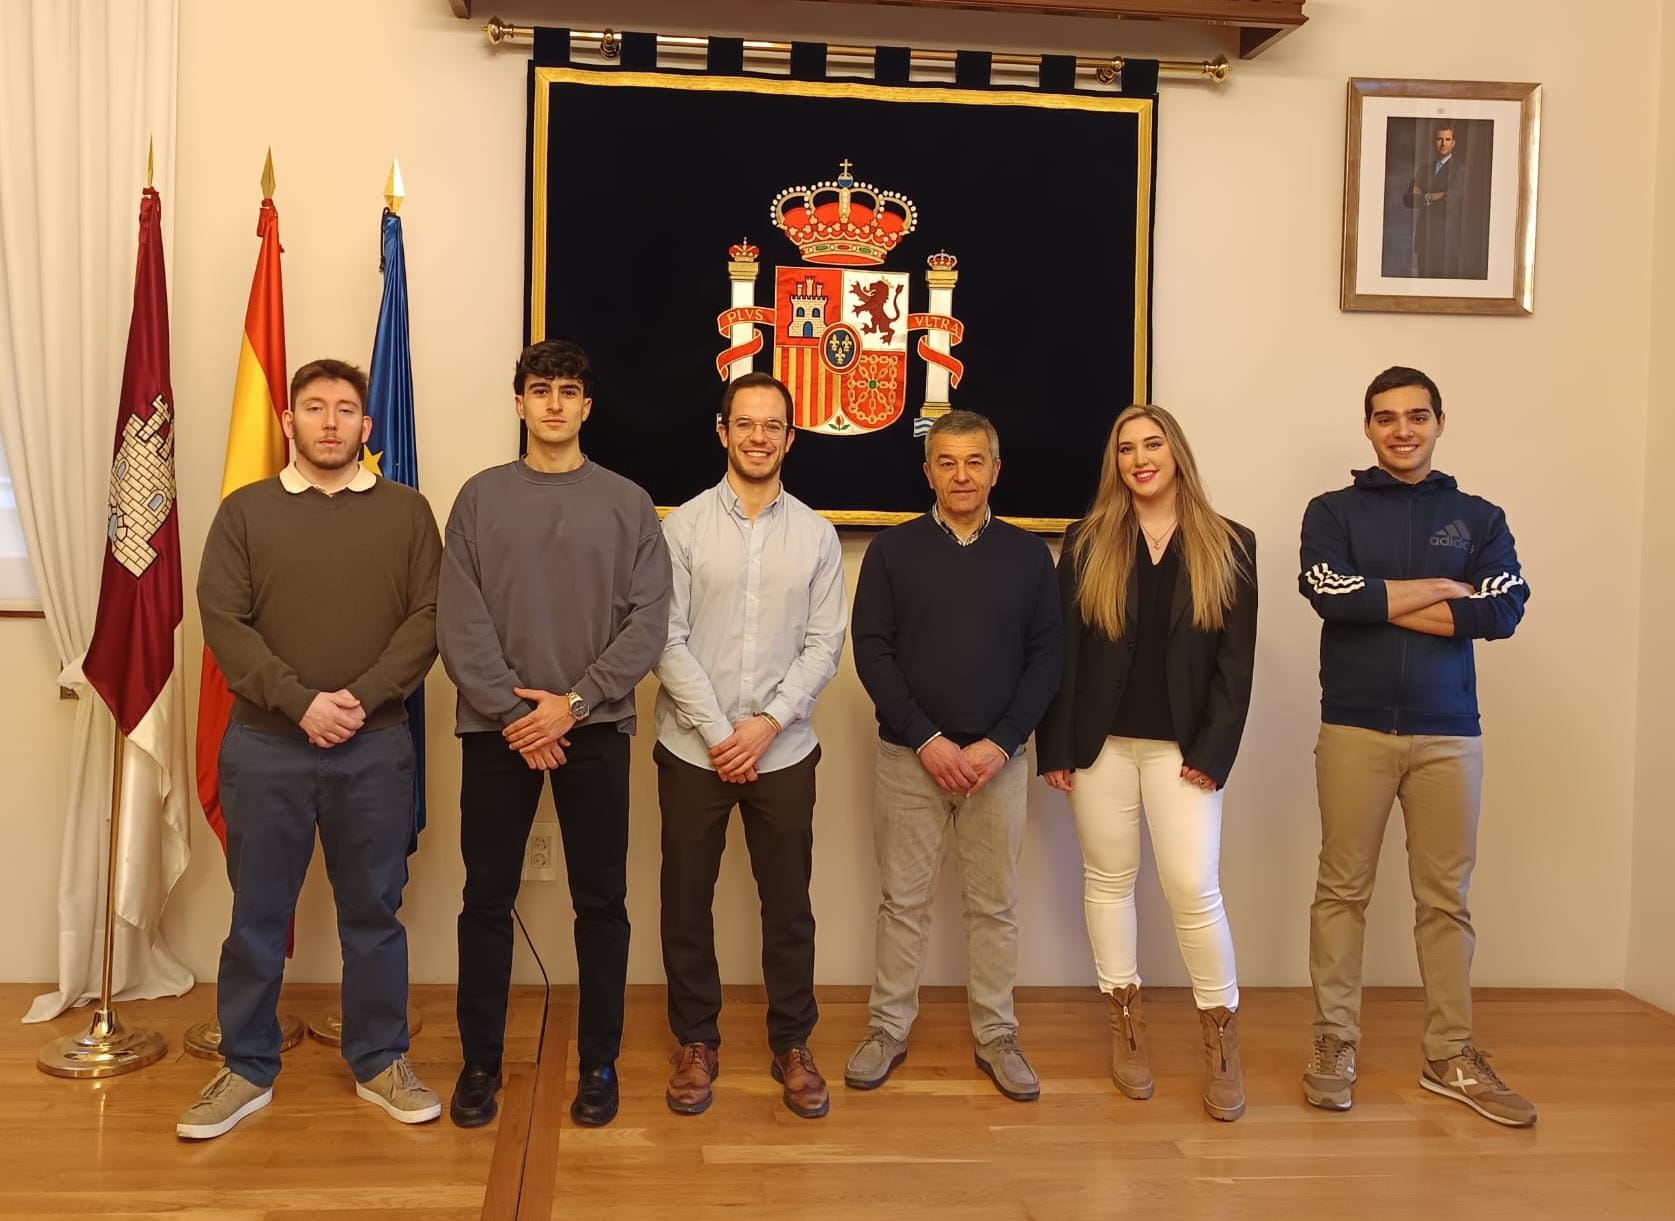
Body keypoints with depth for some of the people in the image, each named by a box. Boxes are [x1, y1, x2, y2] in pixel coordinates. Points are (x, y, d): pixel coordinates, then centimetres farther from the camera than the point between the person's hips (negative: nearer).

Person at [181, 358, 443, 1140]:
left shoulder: (407, 512, 5)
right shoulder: (244, 510, 5)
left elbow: (429, 618, -2)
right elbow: (221, 620, -4)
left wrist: (362, 697, -14)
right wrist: (300, 702, -14)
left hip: (376, 747, 0)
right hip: (265, 745, 0)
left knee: (373, 912, 9)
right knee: (256, 915, 9)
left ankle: (380, 1062, 23)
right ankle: (247, 1069, 24)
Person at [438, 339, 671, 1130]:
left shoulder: (628, 503, 4)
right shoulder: (481, 497, 5)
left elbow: (648, 622, -3)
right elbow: (459, 622, -2)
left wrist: (573, 701, -12)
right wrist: (513, 712, -12)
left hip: (595, 728, 0)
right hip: (497, 729, 1)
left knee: (601, 901, 6)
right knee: (487, 900, 7)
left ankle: (599, 1061, 19)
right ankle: (480, 1060, 21)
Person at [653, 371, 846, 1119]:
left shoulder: (816, 534, 3)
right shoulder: (683, 525, -3)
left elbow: (825, 645, -1)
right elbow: (667, 640, -7)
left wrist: (767, 723, -12)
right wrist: (718, 732, -12)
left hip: (784, 752, 1)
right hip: (693, 749, -1)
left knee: (788, 905, 9)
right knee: (686, 902, 8)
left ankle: (791, 1045, 25)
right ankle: (696, 1042, 25)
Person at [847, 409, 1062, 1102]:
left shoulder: (1027, 555, 5)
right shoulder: (893, 550, 1)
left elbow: (1045, 657, 2)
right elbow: (872, 651, -4)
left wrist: (999, 744, -9)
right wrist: (927, 740, -12)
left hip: (997, 760, 1)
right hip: (908, 756, -1)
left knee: (995, 905, 9)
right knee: (903, 900, 7)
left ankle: (995, 1036, 21)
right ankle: (889, 1030, 20)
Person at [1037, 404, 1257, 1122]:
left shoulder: (1229, 546, 4)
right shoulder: (1087, 542, 5)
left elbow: (1236, 660, 0)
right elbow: (1061, 649, 2)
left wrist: (1213, 752, -8)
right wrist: (1055, 746, -4)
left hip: (1183, 746, -1)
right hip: (1100, 740, 1)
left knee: (1193, 889, -5)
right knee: (1109, 878, 8)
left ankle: (1222, 1038, 12)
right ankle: (1125, 1024, 22)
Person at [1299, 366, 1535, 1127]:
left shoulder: (1479, 518, 9)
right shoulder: (1333, 512, 5)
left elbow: (1505, 611, -7)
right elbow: (1331, 594, -14)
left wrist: (1381, 602, -10)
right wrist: (1440, 591, -8)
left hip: (1449, 732, 2)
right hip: (1355, 728, -1)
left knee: (1446, 895, 8)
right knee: (1343, 888, 4)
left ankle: (1450, 1057, 19)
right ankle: (1334, 1044, 15)